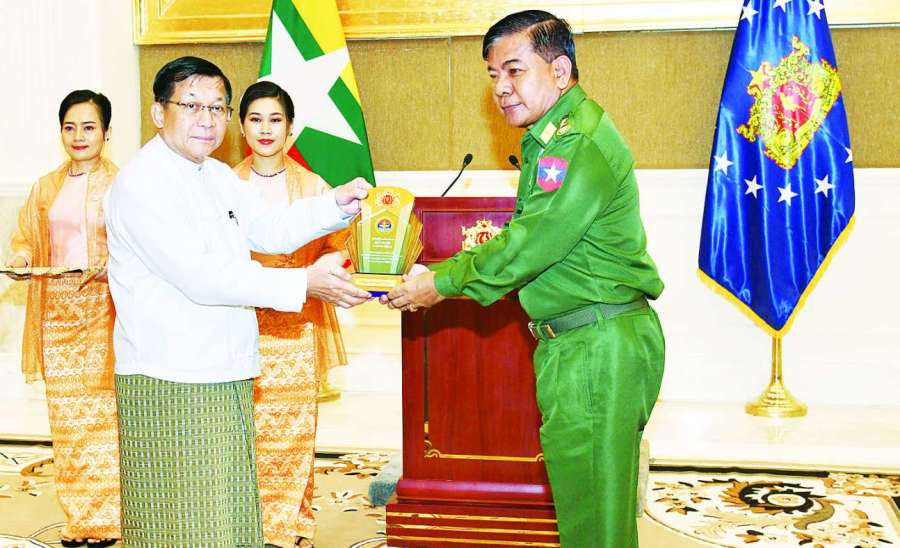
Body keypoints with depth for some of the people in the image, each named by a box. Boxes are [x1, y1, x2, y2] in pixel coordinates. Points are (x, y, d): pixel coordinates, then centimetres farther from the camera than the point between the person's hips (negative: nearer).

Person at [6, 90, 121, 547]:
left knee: (103, 411, -7)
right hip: (57, 308, 5)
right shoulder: (45, 188, 15)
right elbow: (26, 239, 19)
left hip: (103, 309, -5)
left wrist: (108, 268, -21)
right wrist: (20, 258, -2)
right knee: (65, 415, 6)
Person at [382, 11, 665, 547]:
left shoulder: (580, 142, -17)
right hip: (574, 343, 10)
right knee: (586, 499, 17)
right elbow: (525, 240, 18)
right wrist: (442, 273, 9)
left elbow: (527, 246, -19)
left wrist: (444, 284, -8)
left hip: (598, 347, -10)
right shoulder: (550, 138, 17)